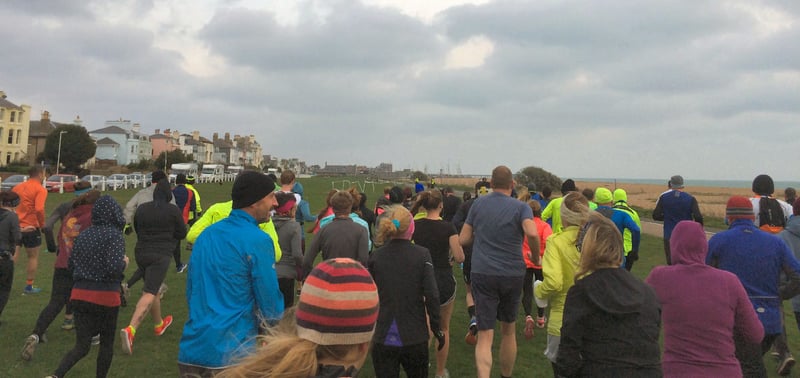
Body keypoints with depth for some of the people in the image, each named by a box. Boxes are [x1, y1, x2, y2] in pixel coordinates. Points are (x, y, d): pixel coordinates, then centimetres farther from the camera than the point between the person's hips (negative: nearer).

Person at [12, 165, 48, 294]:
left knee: (13, 256, 13)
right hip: (30, 228, -5)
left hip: (15, 226, 5)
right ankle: (29, 286, 15)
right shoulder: (40, 189, -10)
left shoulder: (18, 187, 9)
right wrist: (42, 225, -10)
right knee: (33, 257, 10)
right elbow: (39, 209, -23)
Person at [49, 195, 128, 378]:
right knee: (107, 343, 15)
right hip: (105, 296, -5)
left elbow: (71, 265, 14)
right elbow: (114, 268, -21)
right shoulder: (114, 235, -11)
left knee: (81, 347, 7)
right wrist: (124, 262, -1)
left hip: (80, 294, 5)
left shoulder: (82, 235, 8)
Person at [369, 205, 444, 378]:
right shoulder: (422, 254, -7)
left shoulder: (375, 257, -3)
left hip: (383, 339, 1)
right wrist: (436, 328, -1)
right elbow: (431, 295, -11)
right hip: (415, 337, 0)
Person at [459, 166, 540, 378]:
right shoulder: (520, 207, -4)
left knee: (485, 336, -3)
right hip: (513, 274, 0)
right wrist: (535, 256, -4)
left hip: (483, 273, 0)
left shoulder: (478, 204, 4)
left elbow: (463, 240, 6)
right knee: (508, 331, 21)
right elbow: (532, 233, -22)